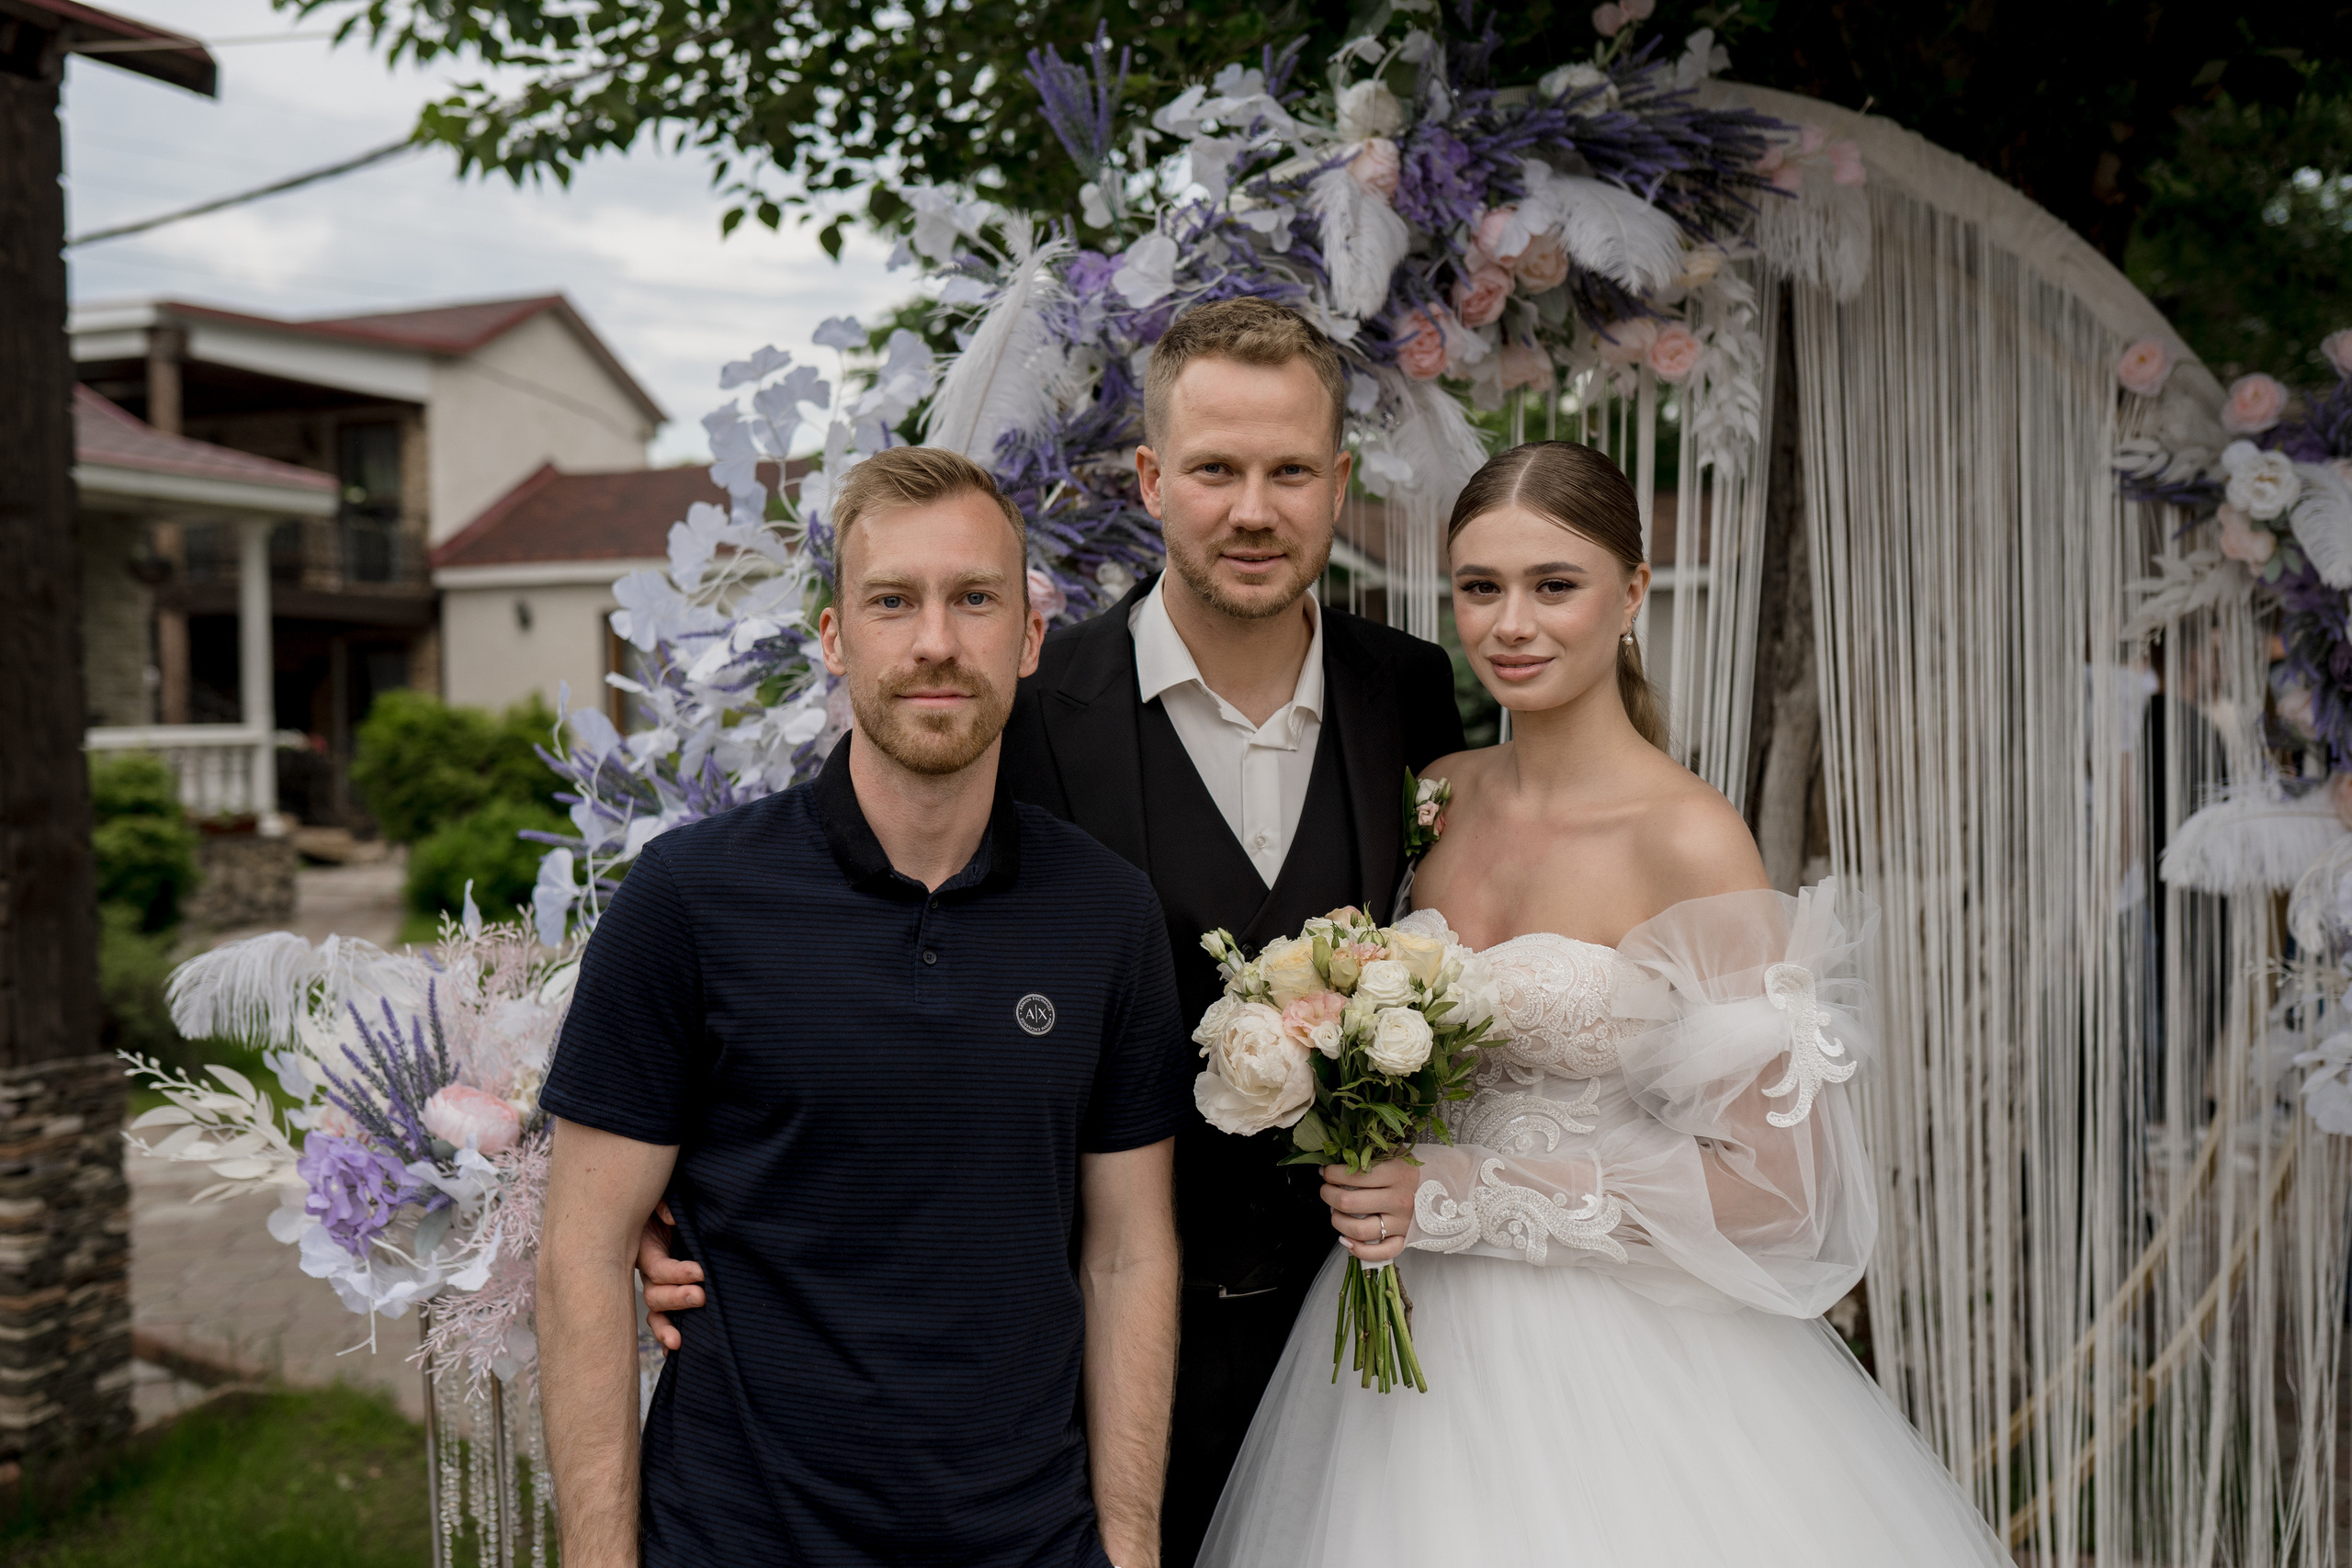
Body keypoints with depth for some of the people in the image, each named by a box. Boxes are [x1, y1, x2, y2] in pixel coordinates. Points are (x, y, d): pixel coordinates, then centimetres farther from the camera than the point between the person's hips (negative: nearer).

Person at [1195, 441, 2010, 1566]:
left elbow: (1773, 1185, -17)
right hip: (1421, 1338, 5)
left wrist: (1473, 1198, -19)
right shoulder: (1436, 797, 1)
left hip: (1621, 1364, -5)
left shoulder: (1690, 840, -16)